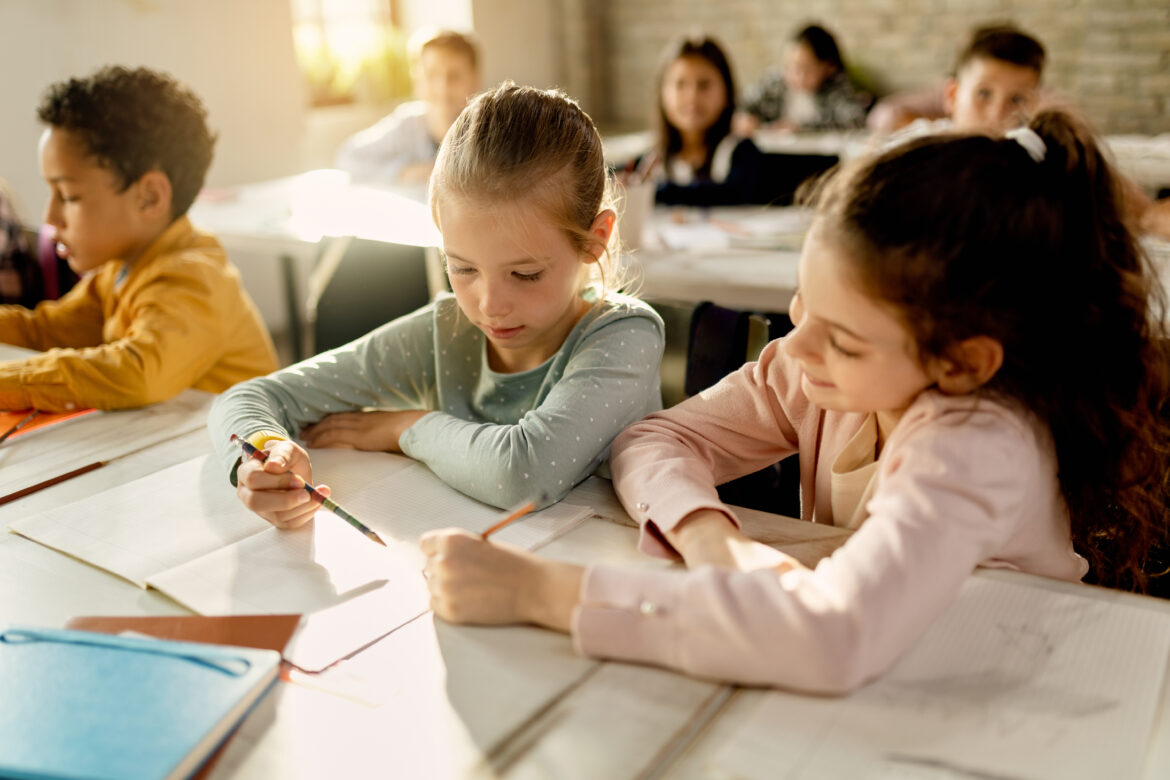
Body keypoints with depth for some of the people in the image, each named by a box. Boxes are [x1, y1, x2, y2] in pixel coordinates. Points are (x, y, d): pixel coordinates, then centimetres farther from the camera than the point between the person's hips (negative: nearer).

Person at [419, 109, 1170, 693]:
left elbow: (836, 636, -41)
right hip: (847, 702, 5)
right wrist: (711, 542, -27)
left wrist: (538, 589, -39)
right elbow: (654, 440, -7)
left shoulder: (984, 453, -27)